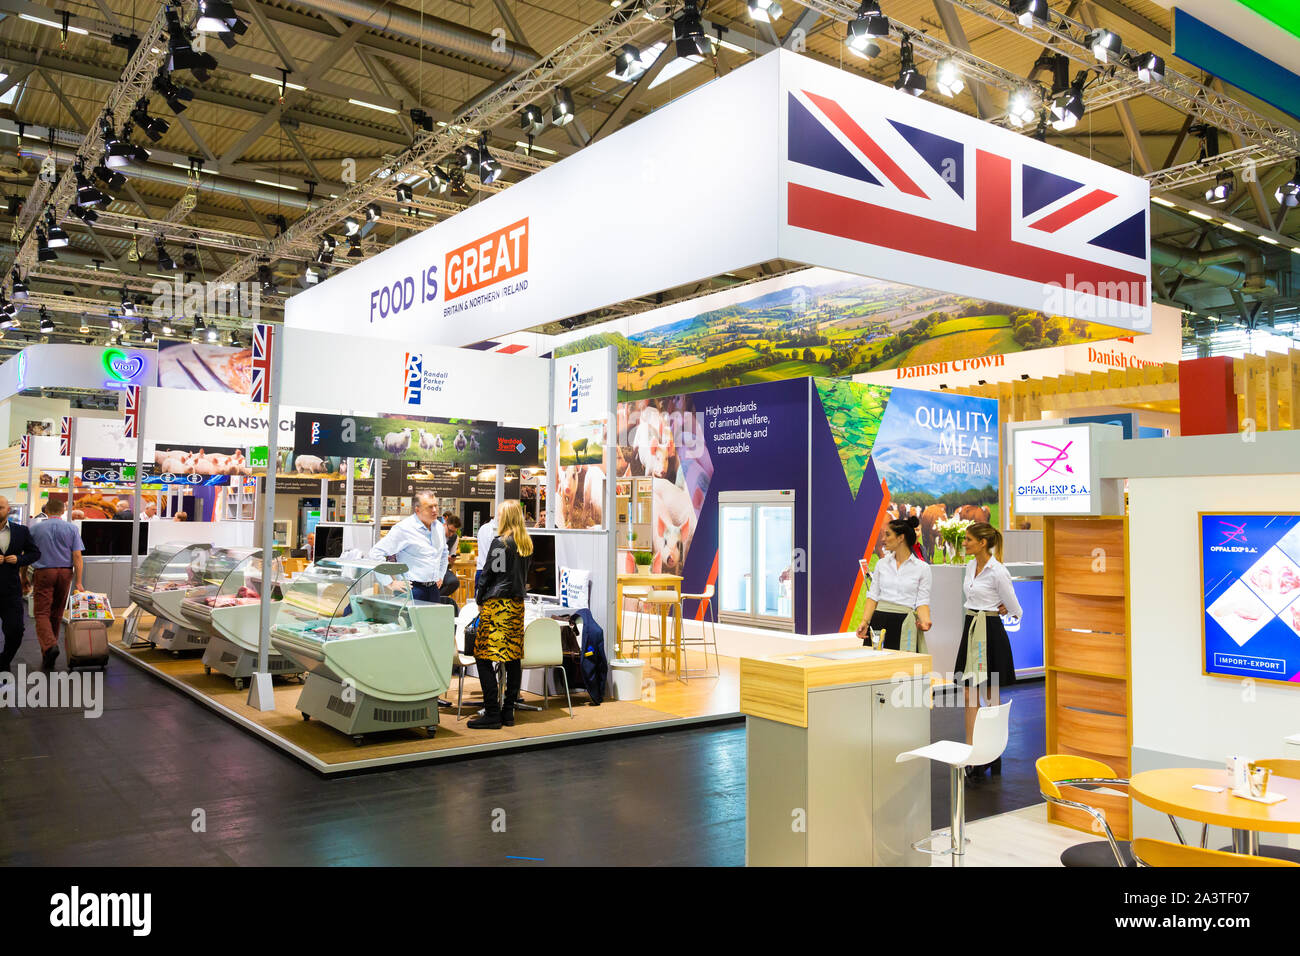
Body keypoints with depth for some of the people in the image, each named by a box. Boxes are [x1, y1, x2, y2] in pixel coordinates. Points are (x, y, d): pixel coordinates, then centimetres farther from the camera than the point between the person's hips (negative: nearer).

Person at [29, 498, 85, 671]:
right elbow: (77, 556, -4)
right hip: (65, 573, 2)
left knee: (42, 613, -4)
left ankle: (49, 646, -28)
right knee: (56, 614, 13)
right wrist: (78, 582, -3)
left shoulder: (35, 529, 1)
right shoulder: (72, 529, 1)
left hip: (43, 573, -2)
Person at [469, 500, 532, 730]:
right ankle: (508, 712, 13)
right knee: (513, 657, 8)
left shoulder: (499, 542, -10)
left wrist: (479, 600, 6)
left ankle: (492, 713, -7)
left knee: (484, 658, -5)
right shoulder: (526, 544, 10)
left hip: (497, 603, -8)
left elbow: (487, 573, -6)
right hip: (517, 604, 8)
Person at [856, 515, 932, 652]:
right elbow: (873, 596, 8)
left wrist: (925, 620, -22)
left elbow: (922, 602, -2)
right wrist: (865, 622, -6)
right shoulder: (881, 564, 10)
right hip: (879, 621, 3)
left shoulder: (922, 568, 1)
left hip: (904, 625, -3)